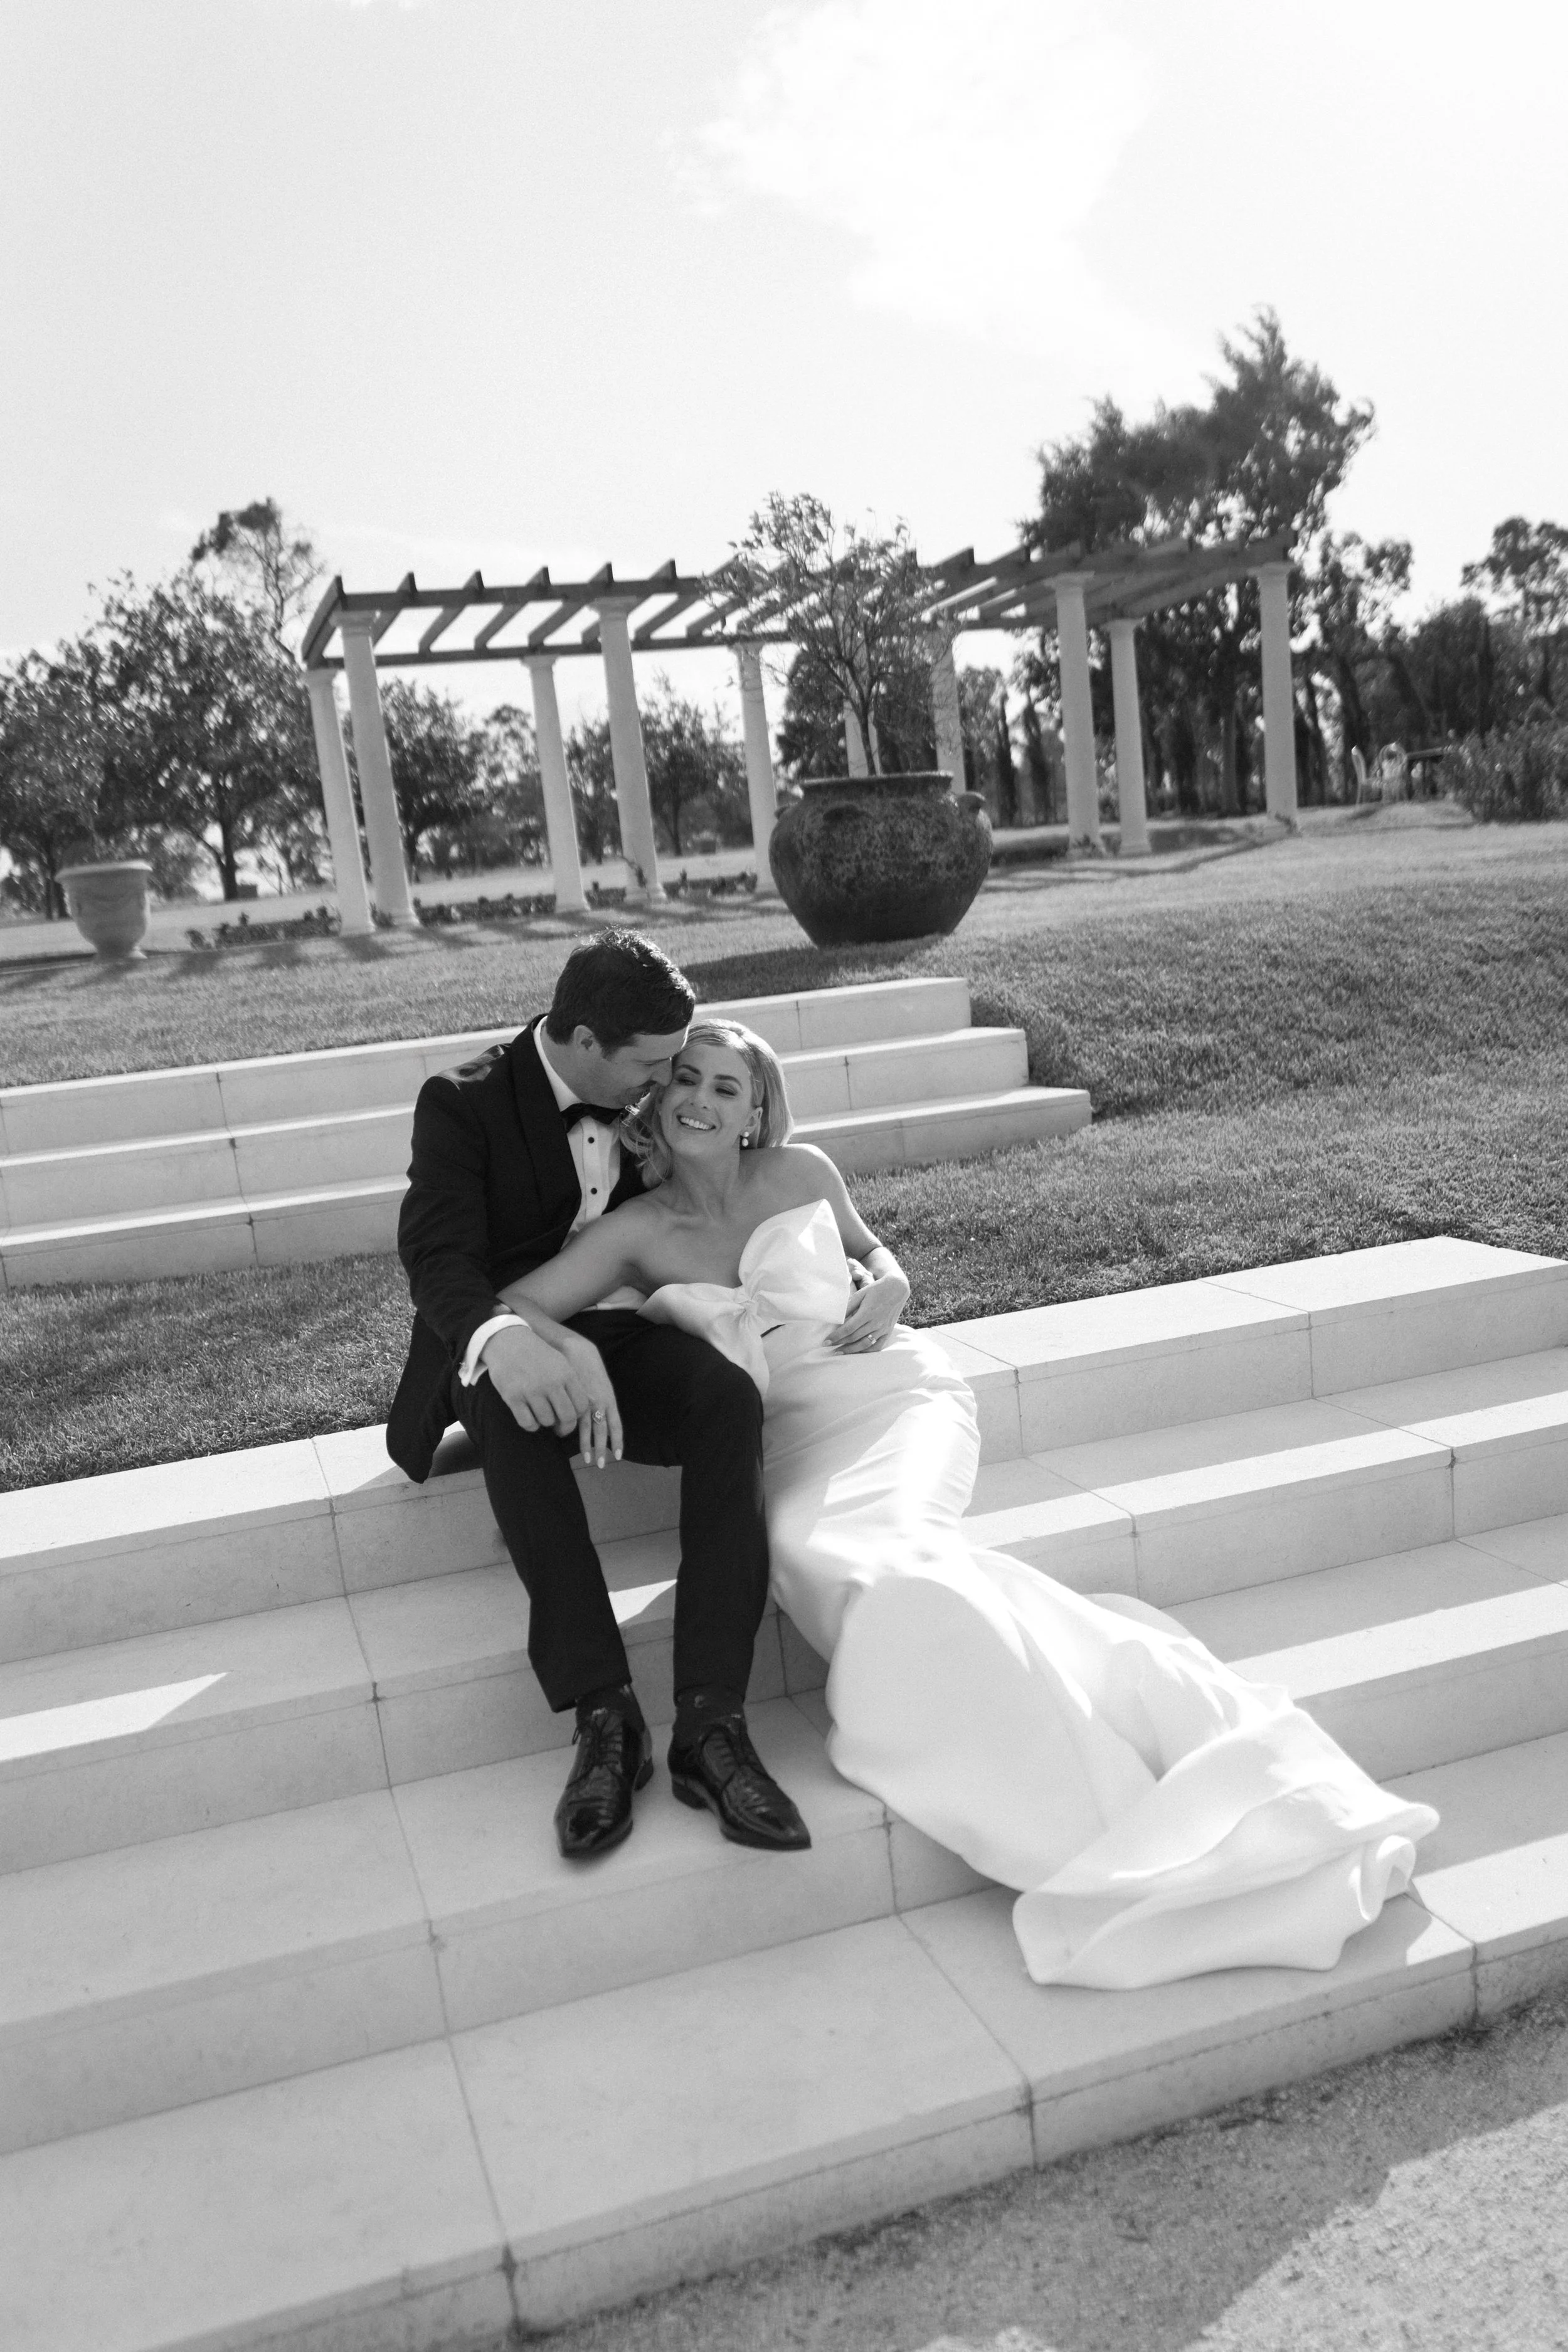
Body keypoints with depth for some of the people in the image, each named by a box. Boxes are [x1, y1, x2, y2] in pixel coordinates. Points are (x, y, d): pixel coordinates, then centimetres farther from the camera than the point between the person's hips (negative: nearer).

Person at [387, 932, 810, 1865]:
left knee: (730, 1398, -31)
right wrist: (500, 1339, -44)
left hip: (622, 1337, 3)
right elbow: (439, 1255, -19)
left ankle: (712, 1721, -36)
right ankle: (605, 1713, -37)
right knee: (515, 1417, -39)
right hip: (509, 1349, -3)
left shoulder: (645, 1099, 9)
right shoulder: (463, 1104, -5)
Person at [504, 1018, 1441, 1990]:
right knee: (810, 1552, -33)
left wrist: (890, 1282, 0)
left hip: (895, 1394, -1)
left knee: (887, 1550, -34)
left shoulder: (800, 1172, 5)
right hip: (794, 1444, 1)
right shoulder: (638, 1231, 2)